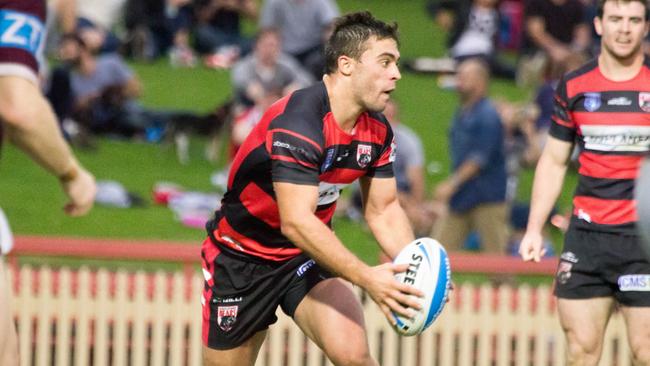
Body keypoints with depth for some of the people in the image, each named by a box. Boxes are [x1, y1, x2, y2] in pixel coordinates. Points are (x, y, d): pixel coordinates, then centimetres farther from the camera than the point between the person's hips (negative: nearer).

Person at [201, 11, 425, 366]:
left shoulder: (377, 130, -5)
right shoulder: (298, 122, -30)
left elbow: (383, 210, 3)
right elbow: (296, 222, -37)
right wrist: (367, 278, -45)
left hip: (311, 256, 5)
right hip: (242, 257, -5)